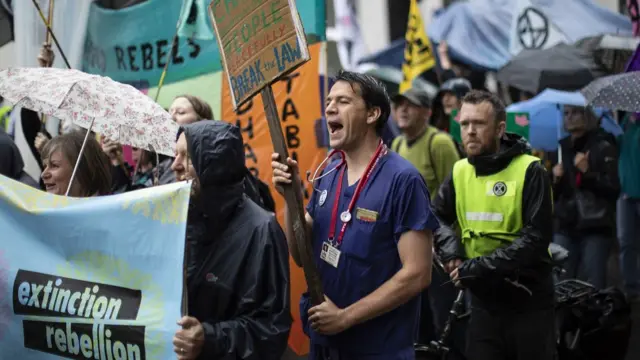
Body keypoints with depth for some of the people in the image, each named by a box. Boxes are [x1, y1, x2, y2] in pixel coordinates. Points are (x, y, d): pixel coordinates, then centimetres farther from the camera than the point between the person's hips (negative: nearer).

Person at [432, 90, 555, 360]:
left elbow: (536, 236, -18)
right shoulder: (460, 171, 6)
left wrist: (481, 266, -22)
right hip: (483, 300, 5)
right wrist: (451, 251, -5)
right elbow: (437, 216, 16)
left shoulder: (530, 171, -12)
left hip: (528, 300, -5)